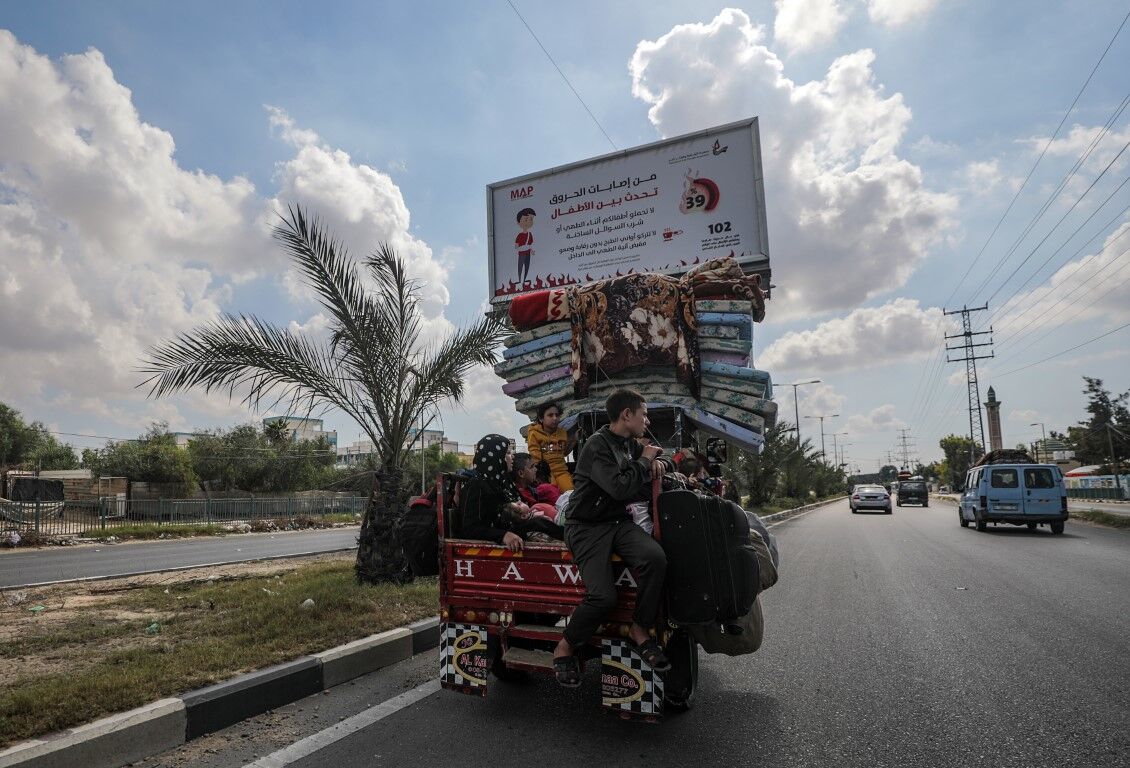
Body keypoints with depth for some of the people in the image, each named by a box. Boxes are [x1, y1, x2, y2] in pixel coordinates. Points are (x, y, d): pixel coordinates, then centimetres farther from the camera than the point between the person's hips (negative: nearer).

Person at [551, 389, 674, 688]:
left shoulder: (631, 444, 12)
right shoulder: (597, 445, -13)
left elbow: (666, 463, 27)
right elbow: (621, 488, -26)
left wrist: (659, 464, 3)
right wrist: (644, 461, -10)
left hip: (619, 522, 6)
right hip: (587, 527, -6)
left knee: (655, 557, -26)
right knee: (603, 596, -26)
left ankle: (640, 629, -6)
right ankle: (565, 648, 1)